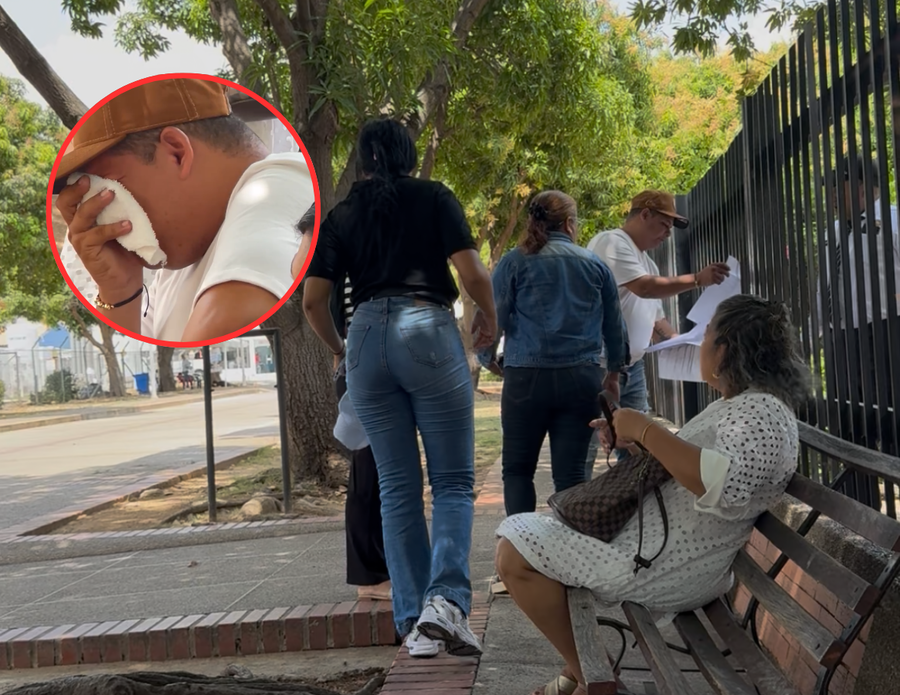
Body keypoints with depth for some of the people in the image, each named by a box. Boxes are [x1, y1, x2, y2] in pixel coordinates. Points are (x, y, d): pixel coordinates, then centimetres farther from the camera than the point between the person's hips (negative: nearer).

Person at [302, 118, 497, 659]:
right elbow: (472, 273, -5)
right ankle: (446, 599, -17)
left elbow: (313, 300, 9)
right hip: (429, 331, -3)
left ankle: (414, 623, 8)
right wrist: (490, 319, 13)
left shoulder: (342, 215, 14)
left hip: (368, 339, 3)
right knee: (454, 482, 2)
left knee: (397, 488, 8)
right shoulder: (434, 198, 7)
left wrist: (339, 348, 25)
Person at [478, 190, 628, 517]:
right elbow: (614, 327, 17)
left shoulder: (515, 261, 2)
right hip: (582, 379, 2)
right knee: (571, 472, 5)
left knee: (517, 468, 9)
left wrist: (487, 359, 19)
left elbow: (493, 318, 0)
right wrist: (613, 372, 32)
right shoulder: (595, 265, 11)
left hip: (527, 377, -2)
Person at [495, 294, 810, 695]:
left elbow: (726, 485, -38)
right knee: (542, 531, 27)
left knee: (516, 551, -13)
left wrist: (646, 430, -29)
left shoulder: (760, 411, -20)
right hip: (656, 540, 12)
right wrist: (631, 444, 7)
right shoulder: (742, 405, 14)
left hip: (667, 566, -12)